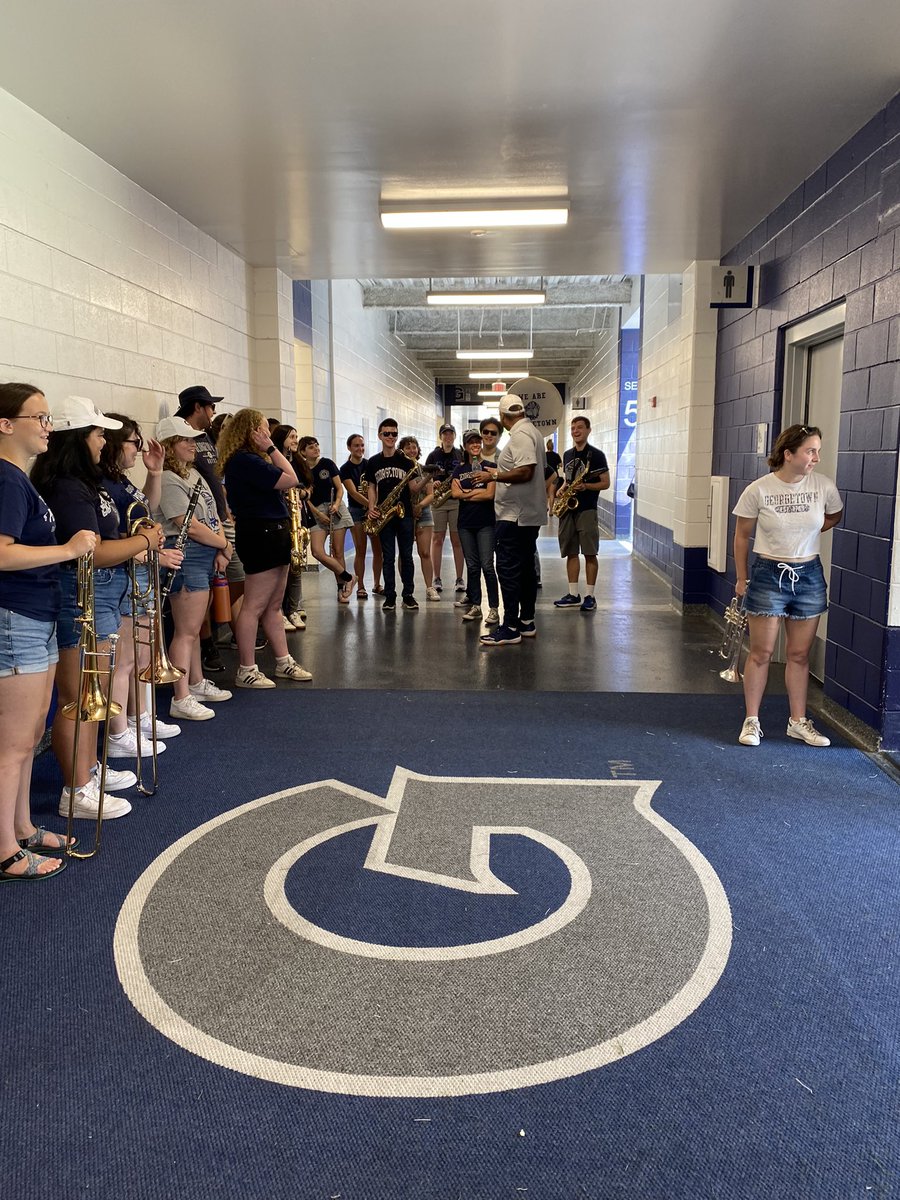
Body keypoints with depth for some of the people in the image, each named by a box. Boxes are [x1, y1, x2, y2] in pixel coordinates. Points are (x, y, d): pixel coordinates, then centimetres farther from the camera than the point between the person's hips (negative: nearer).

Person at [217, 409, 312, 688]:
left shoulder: (247, 459, 16)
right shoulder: (244, 460, -17)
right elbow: (290, 480, -18)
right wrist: (271, 447, -13)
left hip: (272, 534, 11)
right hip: (261, 535, -11)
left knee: (274, 605, 15)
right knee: (254, 606, -4)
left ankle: (284, 662, 24)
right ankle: (246, 672, 3)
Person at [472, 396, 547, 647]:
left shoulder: (520, 435, -16)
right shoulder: (531, 432, 15)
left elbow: (525, 472, -26)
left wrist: (494, 476, -19)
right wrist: (500, 474, 30)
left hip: (515, 515, -10)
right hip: (530, 514, 10)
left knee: (508, 569, -8)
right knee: (526, 567, 13)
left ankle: (510, 628, -7)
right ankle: (527, 622, 20)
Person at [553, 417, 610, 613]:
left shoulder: (596, 455, -3)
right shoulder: (567, 454, 15)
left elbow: (605, 483, -4)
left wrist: (585, 486, -19)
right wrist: (557, 493, 4)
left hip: (587, 509, -6)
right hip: (567, 508, 6)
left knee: (590, 553, -4)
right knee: (571, 552, 7)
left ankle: (590, 596, 0)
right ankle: (573, 595, 13)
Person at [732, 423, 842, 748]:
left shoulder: (824, 487, -6)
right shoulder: (757, 490, -13)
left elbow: (834, 516, 16)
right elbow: (742, 535, 0)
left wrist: (807, 532, 4)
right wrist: (742, 578, 3)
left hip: (809, 576, 3)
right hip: (768, 575, -3)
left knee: (800, 654, 12)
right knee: (761, 653, 3)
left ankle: (798, 721, 24)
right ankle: (751, 721, 15)